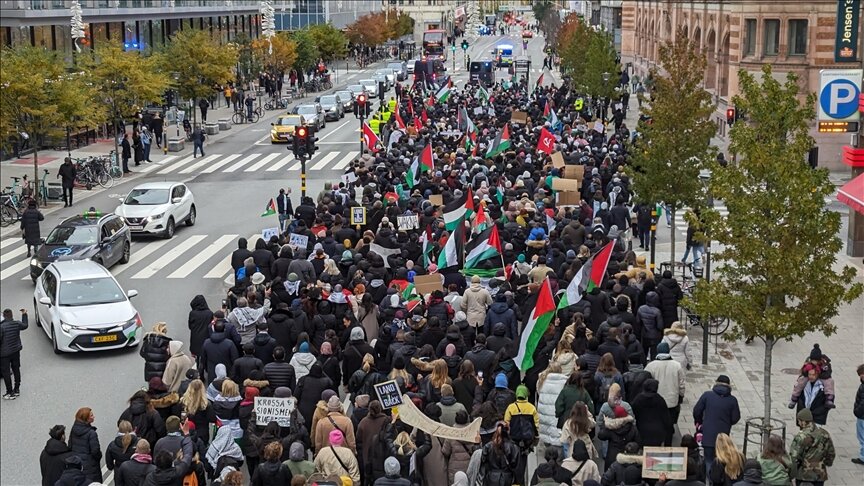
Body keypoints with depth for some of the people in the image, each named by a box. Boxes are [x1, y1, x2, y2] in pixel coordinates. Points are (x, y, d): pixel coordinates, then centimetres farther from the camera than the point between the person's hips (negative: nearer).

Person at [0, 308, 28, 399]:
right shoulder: (17, 324, -5)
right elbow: (25, 325, 16)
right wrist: (24, 315, 27)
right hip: (16, 351, 5)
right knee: (16, 369, 18)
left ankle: (10, 393, 7)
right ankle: (17, 390, 27)